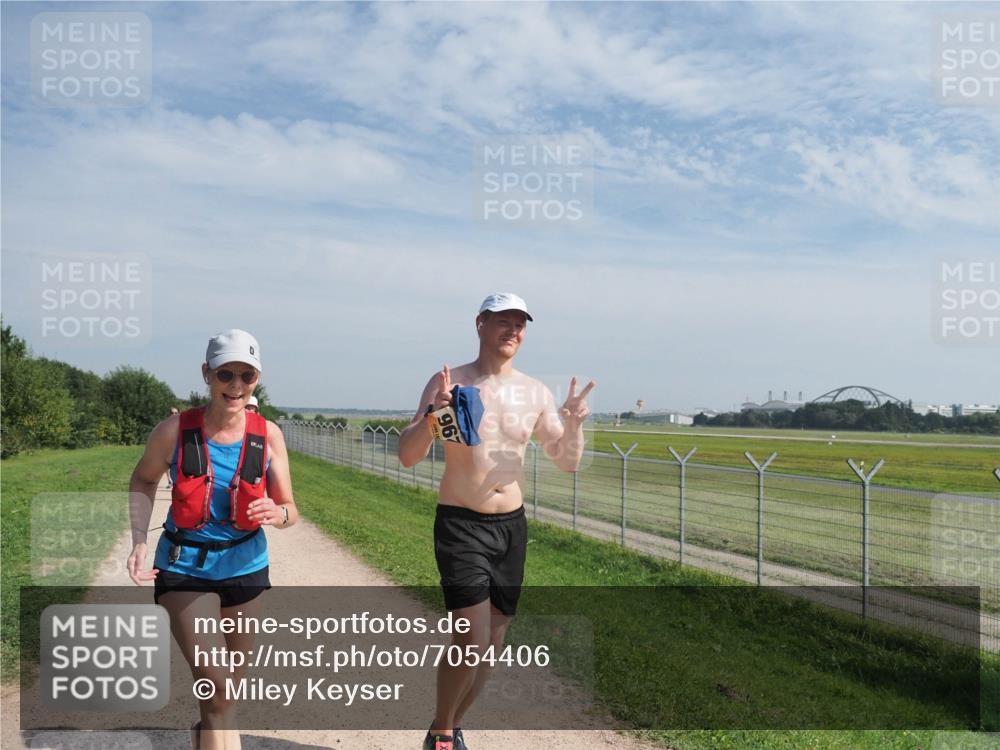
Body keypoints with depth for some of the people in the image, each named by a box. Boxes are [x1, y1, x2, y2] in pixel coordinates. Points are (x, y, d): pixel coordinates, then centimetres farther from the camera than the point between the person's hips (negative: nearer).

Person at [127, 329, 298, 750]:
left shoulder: (268, 435, -12)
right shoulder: (174, 431, -15)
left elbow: (290, 511, -7)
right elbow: (143, 481, 4)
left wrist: (277, 514, -31)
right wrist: (139, 540, -9)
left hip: (244, 566, 3)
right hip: (185, 568, -2)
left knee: (231, 682, 20)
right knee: (216, 684, -15)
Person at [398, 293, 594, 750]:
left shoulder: (535, 393, 5)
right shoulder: (450, 384, -8)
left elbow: (567, 462, 7)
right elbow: (407, 456, -13)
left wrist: (573, 425, -13)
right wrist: (431, 416, -32)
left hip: (512, 525, 5)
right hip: (461, 524, -5)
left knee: (494, 642, 11)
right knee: (472, 640, -13)